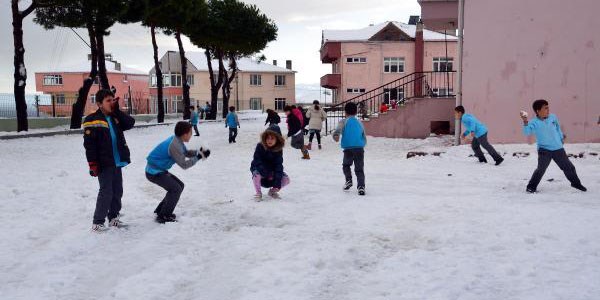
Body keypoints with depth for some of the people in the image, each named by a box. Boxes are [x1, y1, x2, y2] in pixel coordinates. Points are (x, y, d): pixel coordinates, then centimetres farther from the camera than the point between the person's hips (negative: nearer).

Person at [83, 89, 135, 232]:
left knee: (117, 191, 12)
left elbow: (130, 123, 0)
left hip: (117, 162, 7)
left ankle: (113, 218, 25)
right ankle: (97, 222, 3)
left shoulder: (115, 118, 13)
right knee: (106, 192, -8)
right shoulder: (92, 120, -8)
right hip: (104, 163, -7)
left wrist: (117, 111, -5)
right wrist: (93, 164, -17)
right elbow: (89, 144, -12)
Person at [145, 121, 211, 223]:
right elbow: (184, 164, -23)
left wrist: (199, 152, -2)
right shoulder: (174, 145, -27)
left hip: (159, 169, 10)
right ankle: (164, 217, -2)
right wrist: (198, 157, -17)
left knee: (179, 186, 14)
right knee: (175, 189, -11)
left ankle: (161, 210, 24)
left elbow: (186, 153, 15)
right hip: (154, 172, -10)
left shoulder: (177, 140, 1)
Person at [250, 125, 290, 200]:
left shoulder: (279, 150, -14)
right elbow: (257, 162, -21)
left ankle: (272, 191, 11)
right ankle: (258, 193, -11)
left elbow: (278, 166, -18)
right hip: (259, 169, -3)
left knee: (286, 180, -17)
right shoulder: (260, 147, -19)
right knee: (256, 174, -38)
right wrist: (267, 174, -32)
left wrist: (277, 183, -28)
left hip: (272, 171, 3)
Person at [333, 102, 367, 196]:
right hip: (360, 148, 2)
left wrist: (336, 135, -31)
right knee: (359, 169, 3)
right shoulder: (360, 123, 22)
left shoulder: (344, 121, 11)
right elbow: (364, 138, 25)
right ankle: (361, 186, -12)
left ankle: (348, 180, 5)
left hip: (348, 148, -2)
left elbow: (339, 128, -14)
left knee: (346, 165, 21)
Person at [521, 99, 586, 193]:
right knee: (541, 169, -16)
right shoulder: (534, 123, -12)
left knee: (568, 166, 14)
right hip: (544, 150, -4)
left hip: (558, 149, 4)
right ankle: (531, 186, -2)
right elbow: (527, 132, -28)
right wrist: (525, 122, -41)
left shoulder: (553, 117, 1)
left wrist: (561, 138, 26)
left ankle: (576, 183, 36)